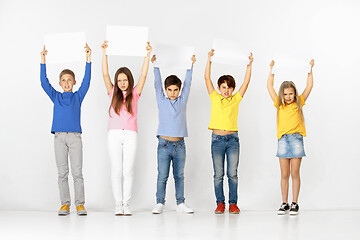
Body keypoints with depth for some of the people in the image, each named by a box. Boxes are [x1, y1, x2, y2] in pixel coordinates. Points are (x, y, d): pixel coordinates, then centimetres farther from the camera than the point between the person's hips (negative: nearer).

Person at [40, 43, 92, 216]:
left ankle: (80, 204, 1)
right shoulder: (56, 97, 13)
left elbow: (86, 81, 1)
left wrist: (88, 59, -6)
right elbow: (44, 82, 6)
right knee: (62, 172, 2)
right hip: (59, 137, 1)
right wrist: (43, 61, -1)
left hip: (75, 137, -1)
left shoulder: (78, 96, 11)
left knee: (77, 172, -3)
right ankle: (65, 204, 6)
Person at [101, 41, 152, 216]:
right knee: (116, 171, -1)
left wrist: (147, 55, -1)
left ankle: (126, 204, 4)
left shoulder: (134, 94, 11)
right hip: (114, 134, 0)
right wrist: (104, 53, 1)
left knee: (128, 171, -2)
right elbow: (105, 74, 5)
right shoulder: (113, 93, 12)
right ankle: (118, 204, 4)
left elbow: (143, 75, 4)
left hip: (131, 135, 0)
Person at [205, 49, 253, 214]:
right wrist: (209, 60, 0)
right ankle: (220, 203, 10)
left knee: (232, 174, 1)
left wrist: (249, 64, 1)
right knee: (218, 174, 3)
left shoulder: (236, 99, 8)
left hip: (233, 139, 0)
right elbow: (207, 78, 3)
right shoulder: (215, 98, 7)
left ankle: (233, 203, 8)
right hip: (217, 139, 0)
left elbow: (246, 81, 6)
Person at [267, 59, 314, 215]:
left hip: (296, 139, -1)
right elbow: (270, 86, 11)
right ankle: (284, 204, 9)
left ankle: (294, 204, 6)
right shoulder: (279, 105, 10)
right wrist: (272, 70, 11)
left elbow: (309, 86, 7)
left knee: (295, 174, 1)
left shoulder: (298, 103, 8)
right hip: (283, 139, 1)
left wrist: (310, 70, 6)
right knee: (284, 175, 4)